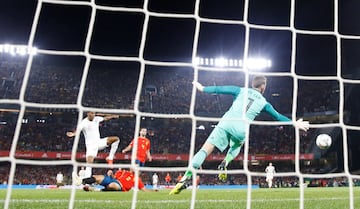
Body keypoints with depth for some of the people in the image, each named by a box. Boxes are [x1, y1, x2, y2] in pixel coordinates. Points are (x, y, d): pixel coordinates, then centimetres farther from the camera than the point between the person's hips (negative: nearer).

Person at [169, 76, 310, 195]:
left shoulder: (241, 91, 19)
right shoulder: (264, 102, 19)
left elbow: (220, 89, 17)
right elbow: (278, 116, 24)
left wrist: (202, 88, 26)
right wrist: (294, 123, 34)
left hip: (226, 122, 0)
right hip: (242, 128, 1)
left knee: (206, 149, -7)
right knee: (236, 147, 34)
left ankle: (185, 179, -19)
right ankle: (225, 163, 5)